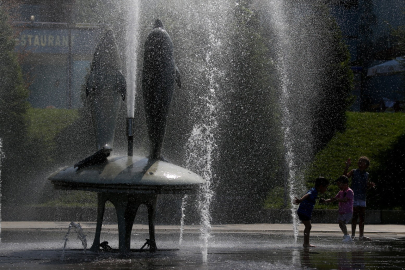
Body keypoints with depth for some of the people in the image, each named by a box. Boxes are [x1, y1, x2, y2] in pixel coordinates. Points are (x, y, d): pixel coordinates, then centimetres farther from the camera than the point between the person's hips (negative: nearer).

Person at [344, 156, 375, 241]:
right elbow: (345, 176, -14)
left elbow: (366, 186, 16)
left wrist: (370, 185, -4)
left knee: (362, 218, 6)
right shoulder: (354, 172, 0)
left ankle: (361, 235, 11)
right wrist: (347, 167, -22)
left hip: (362, 198, 5)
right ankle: (353, 234, -2)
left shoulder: (366, 175, 12)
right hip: (354, 197, -5)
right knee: (355, 216, -6)